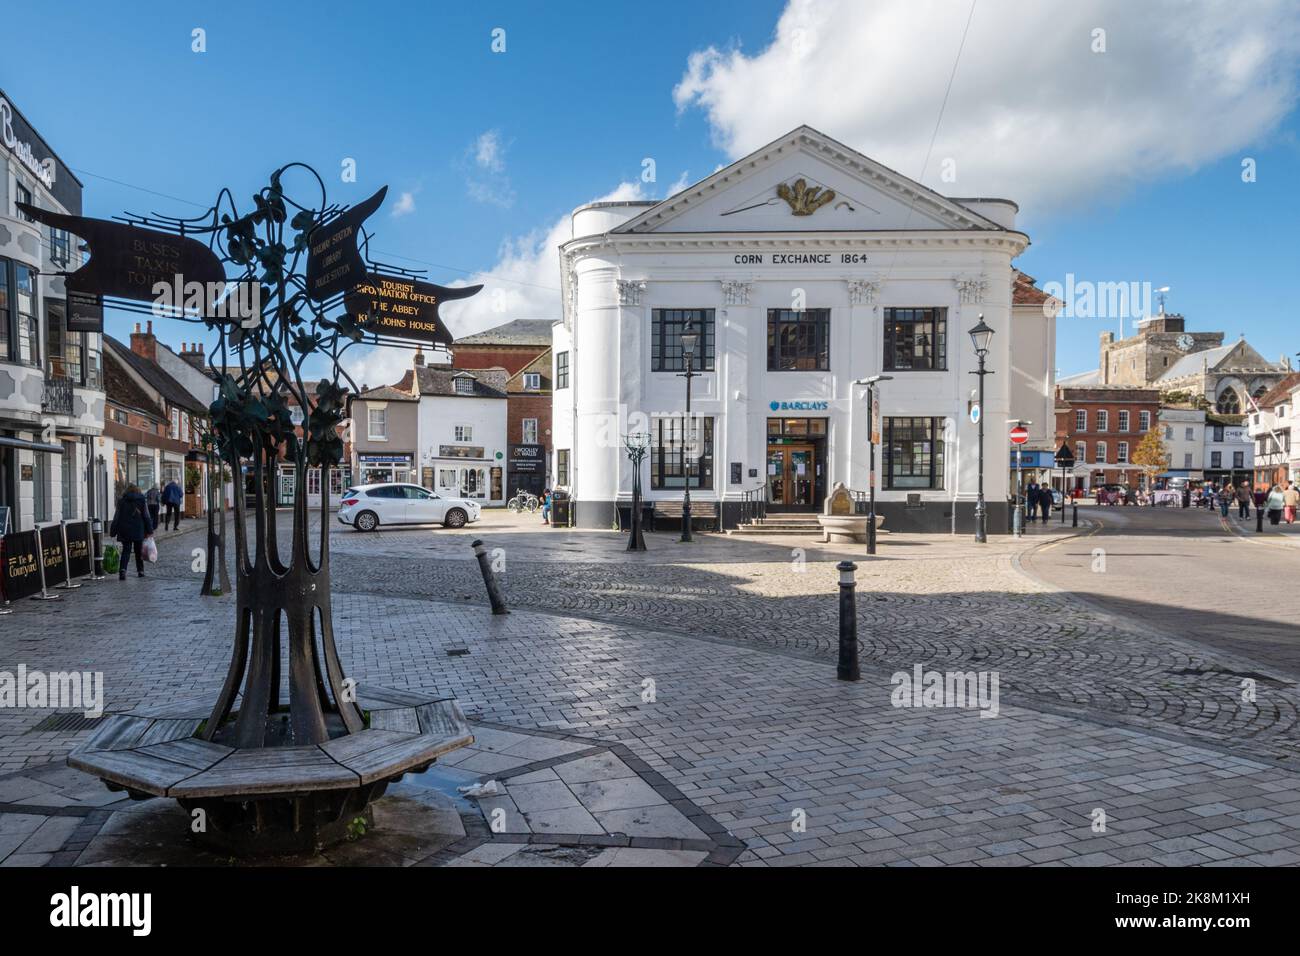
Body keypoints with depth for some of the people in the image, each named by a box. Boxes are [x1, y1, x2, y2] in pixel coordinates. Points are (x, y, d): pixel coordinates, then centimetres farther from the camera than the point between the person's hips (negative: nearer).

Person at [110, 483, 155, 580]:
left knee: (126, 550, 3)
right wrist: (149, 530, 3)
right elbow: (146, 517, 0)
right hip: (138, 531, 0)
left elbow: (117, 517, 1)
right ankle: (140, 570, 18)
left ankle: (122, 569, -18)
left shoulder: (121, 501, 2)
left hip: (125, 531, 0)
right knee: (138, 550, 13)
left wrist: (113, 532, 4)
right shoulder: (142, 500, 1)